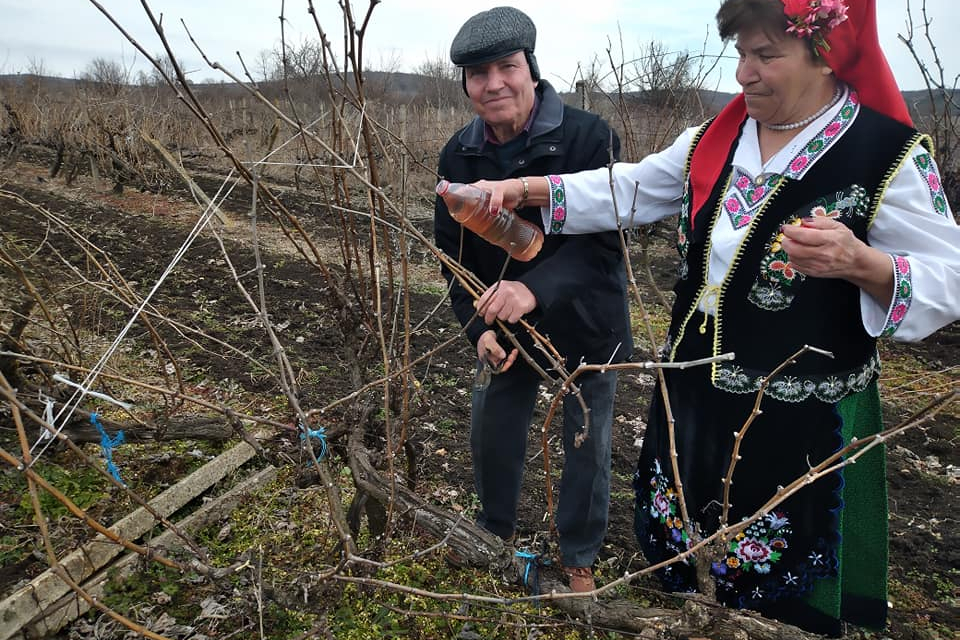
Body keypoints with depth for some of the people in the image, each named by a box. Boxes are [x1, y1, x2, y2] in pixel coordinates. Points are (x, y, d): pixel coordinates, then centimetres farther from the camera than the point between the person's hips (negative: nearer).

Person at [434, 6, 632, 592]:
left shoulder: (590, 136, -21)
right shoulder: (459, 155, -6)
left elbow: (603, 239, -26)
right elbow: (453, 251, -2)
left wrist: (536, 288, -43)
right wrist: (479, 326, -15)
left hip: (586, 328, -3)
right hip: (506, 329, 4)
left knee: (587, 446, 11)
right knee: (492, 434, 17)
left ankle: (579, 557, 38)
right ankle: (497, 530, 48)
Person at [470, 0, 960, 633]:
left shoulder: (889, 156, -12)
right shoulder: (714, 141, 5)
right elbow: (628, 191, 9)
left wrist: (860, 263, -32)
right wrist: (526, 189, 0)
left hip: (802, 419, -5)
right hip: (695, 393, 6)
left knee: (778, 593, 10)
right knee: (676, 557, 20)